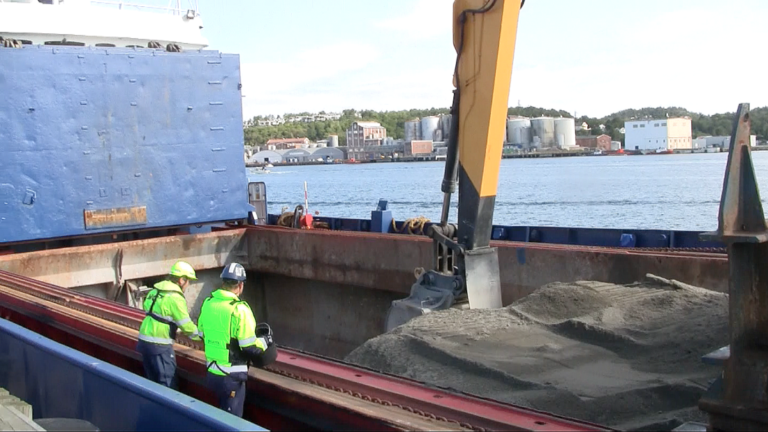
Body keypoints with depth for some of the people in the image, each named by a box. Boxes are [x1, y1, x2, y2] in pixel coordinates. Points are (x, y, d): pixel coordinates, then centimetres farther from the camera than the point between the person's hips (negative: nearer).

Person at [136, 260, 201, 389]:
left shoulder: (155, 291, 11)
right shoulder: (175, 297, -14)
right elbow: (186, 325, -15)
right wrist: (201, 336, 1)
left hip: (144, 340, 9)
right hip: (159, 345, -9)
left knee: (152, 382, 19)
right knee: (168, 384, -2)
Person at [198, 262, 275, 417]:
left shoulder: (207, 303, 1)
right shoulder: (239, 309, -22)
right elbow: (250, 348, -20)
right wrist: (265, 340, -2)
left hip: (211, 372, 7)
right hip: (231, 377, -7)